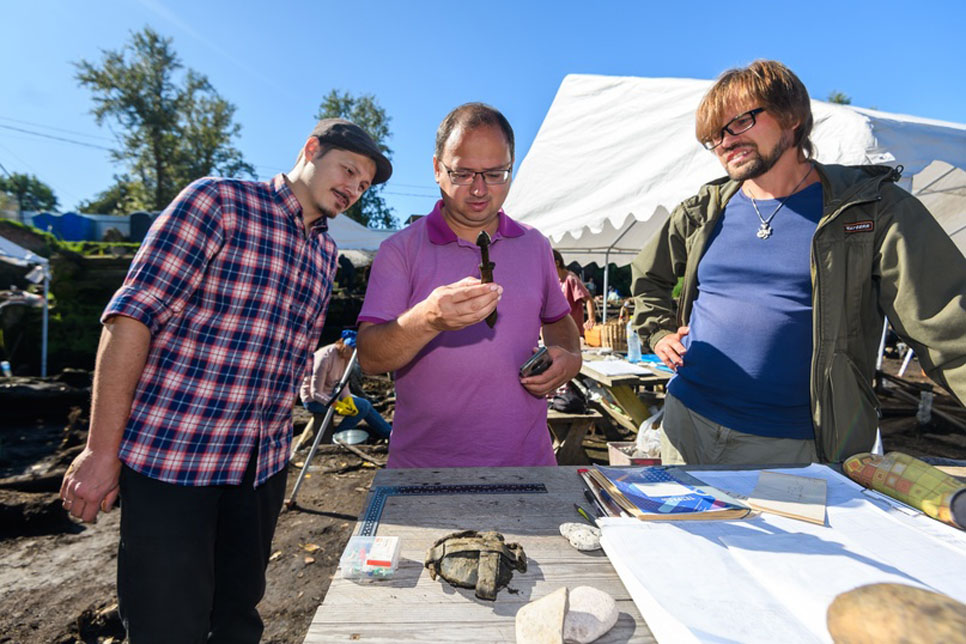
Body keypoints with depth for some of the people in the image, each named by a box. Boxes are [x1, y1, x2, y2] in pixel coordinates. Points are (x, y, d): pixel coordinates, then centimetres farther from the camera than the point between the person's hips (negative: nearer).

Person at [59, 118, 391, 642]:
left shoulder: (324, 253, 13)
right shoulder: (218, 201, -7)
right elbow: (132, 314, -12)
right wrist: (102, 450, -13)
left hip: (262, 464, 6)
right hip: (168, 455, -6)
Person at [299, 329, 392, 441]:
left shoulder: (345, 356, -6)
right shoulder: (325, 357, -29)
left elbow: (343, 384, -3)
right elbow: (316, 393, -28)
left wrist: (347, 398, -23)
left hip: (330, 393, 8)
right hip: (313, 400, -8)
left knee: (365, 404, 2)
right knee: (363, 406, -14)